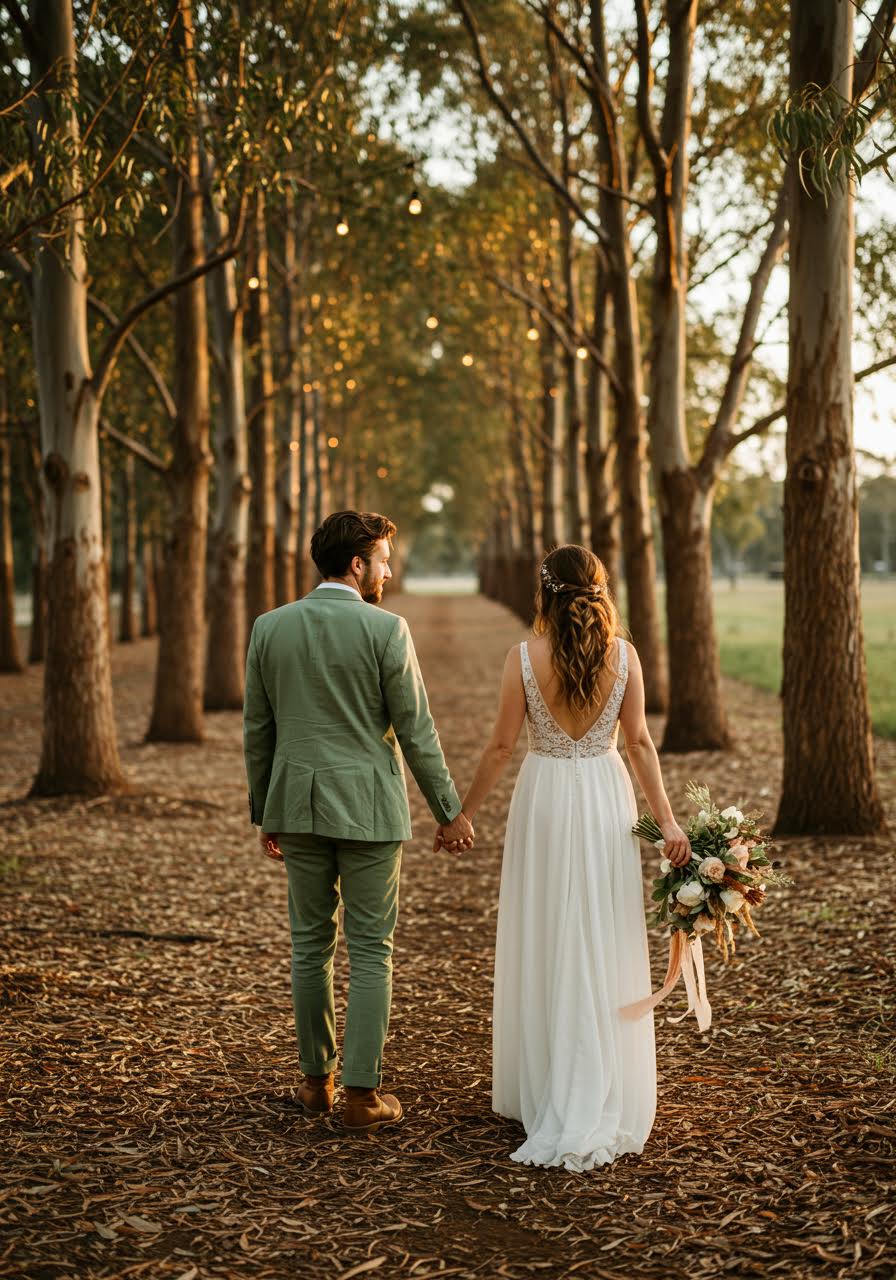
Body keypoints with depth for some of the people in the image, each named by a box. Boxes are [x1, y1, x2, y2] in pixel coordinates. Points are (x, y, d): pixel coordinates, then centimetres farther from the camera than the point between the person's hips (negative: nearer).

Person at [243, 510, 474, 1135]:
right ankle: (363, 1094, 8)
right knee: (371, 950, 5)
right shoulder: (385, 629, -10)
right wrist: (449, 811, 0)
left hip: (298, 807, 4)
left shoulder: (270, 627, 2)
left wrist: (265, 813, 17)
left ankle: (316, 1081, 25)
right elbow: (416, 730, -9)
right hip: (368, 808, -4)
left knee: (310, 944, 15)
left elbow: (257, 730, 7)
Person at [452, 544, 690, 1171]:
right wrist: (667, 818, -1)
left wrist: (465, 812, 4)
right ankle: (599, 1102, 10)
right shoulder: (623, 654, -4)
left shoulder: (525, 657, -9)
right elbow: (640, 744, -4)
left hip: (544, 801, -1)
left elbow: (501, 747, -6)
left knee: (543, 950, 10)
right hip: (607, 800, 1)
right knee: (603, 953, 7)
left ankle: (542, 1091, 18)